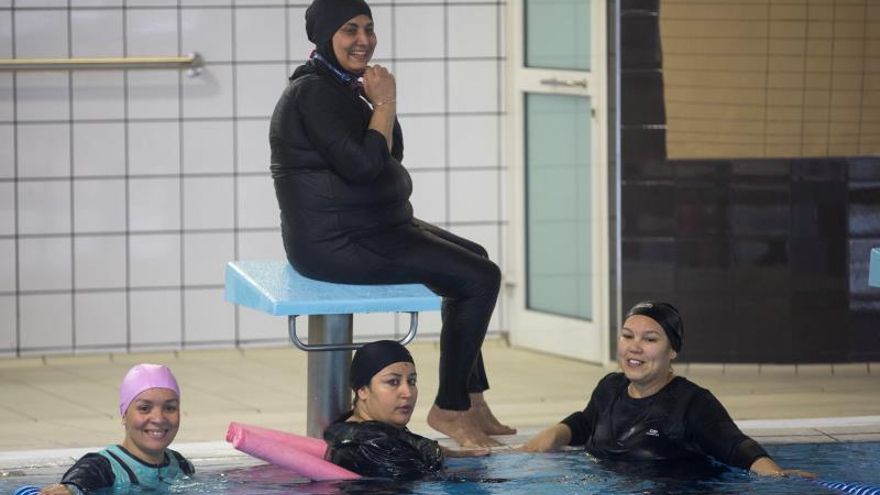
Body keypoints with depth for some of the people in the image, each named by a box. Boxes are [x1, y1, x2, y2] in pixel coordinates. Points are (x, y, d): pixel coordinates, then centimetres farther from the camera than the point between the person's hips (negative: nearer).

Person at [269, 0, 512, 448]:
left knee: (473, 258, 22)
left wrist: (378, 102, 5)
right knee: (481, 278, -13)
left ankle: (472, 402, 23)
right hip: (334, 245, -12)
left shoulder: (339, 87, 15)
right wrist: (385, 103, -16)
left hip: (362, 230, 12)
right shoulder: (314, 93, -18)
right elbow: (363, 164, -27)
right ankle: (449, 409, -3)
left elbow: (390, 153, 21)